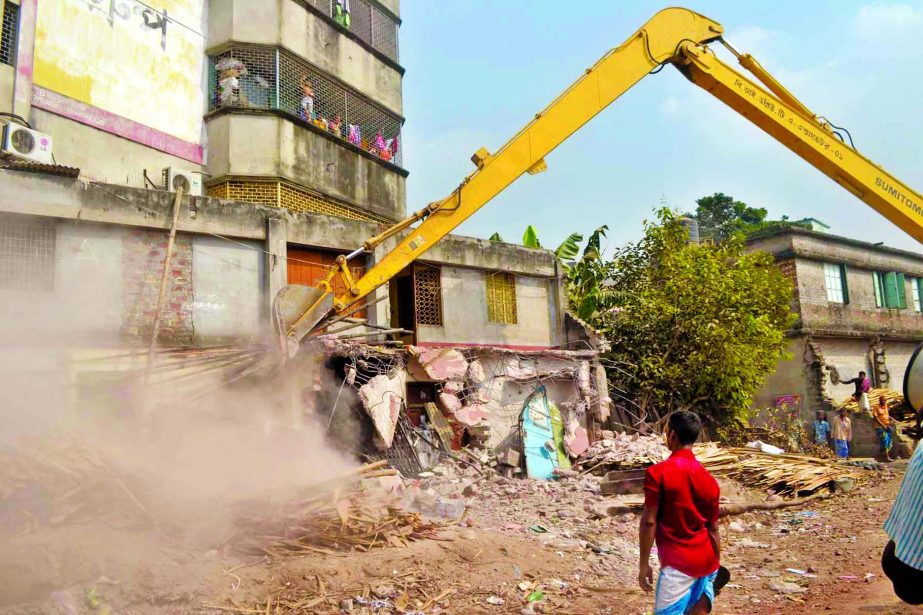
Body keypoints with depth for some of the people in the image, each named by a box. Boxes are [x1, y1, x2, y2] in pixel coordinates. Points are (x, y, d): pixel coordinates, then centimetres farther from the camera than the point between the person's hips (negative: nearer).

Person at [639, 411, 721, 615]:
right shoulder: (708, 478, 4)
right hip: (706, 560, 6)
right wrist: (715, 566, 20)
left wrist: (644, 564, -6)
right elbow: (713, 528, 10)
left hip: (678, 562, -6)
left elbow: (649, 522, -14)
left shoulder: (657, 472, -12)